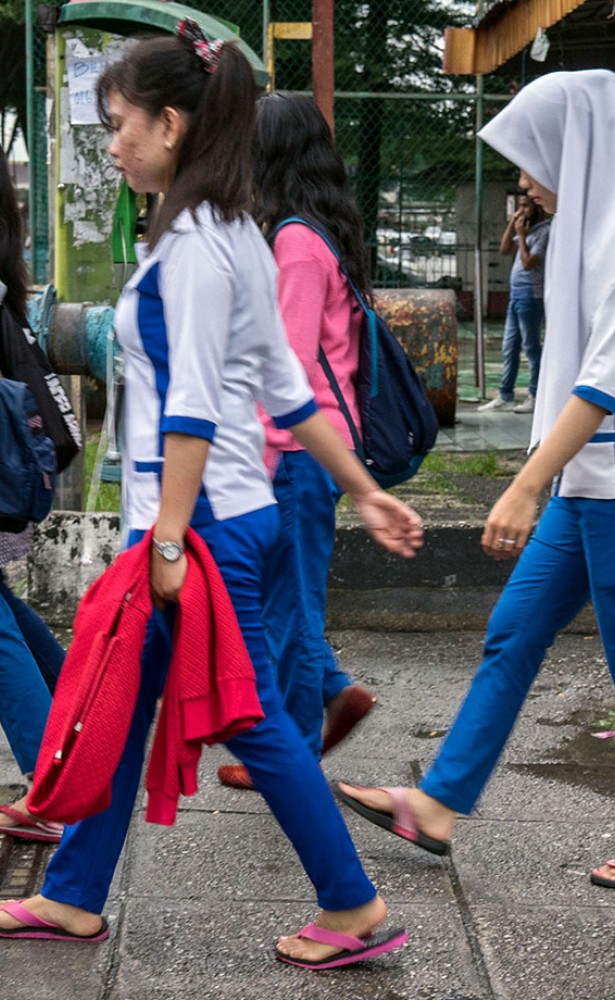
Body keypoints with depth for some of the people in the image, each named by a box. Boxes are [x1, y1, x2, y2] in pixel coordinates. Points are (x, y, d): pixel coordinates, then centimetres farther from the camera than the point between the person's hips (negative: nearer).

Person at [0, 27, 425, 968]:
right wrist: (368, 493, 16)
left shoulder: (194, 242, -15)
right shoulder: (233, 234, 14)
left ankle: (354, 910, 14)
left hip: (205, 520, -10)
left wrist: (169, 540, -19)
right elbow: (289, 388, 16)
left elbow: (191, 406, -20)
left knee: (249, 718, 1)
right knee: (116, 707, 15)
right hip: (226, 511, 10)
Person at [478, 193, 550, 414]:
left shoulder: (545, 231, -10)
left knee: (530, 346, -3)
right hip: (516, 293, 9)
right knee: (509, 347, 10)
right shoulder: (527, 230, 17)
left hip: (530, 294, -9)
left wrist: (521, 235, -9)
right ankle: (505, 396, 14)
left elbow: (528, 262, -17)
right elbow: (504, 250, 16)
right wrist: (512, 224, 8)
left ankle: (536, 396, 5)